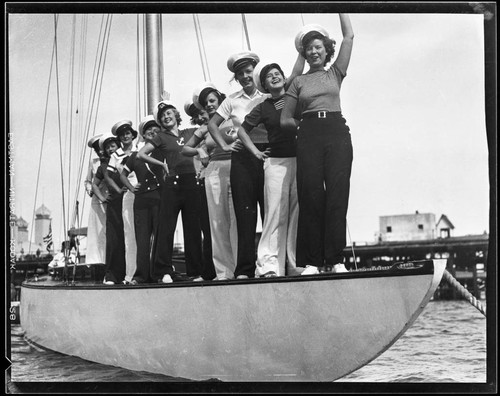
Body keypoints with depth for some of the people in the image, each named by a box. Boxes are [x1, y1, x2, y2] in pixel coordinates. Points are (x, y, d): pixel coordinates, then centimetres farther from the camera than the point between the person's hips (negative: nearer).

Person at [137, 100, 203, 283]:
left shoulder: (189, 133, 13)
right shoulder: (161, 137, 6)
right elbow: (141, 154, 1)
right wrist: (162, 164, 1)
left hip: (191, 182, 3)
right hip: (172, 184, -3)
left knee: (193, 228, 3)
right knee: (167, 227, -5)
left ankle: (195, 271, 7)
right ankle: (165, 271, -4)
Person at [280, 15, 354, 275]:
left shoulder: (335, 74, 17)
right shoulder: (298, 82, 15)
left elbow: (349, 36, 12)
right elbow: (285, 120, 14)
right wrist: (306, 124, 5)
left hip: (337, 132, 0)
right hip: (308, 137, 0)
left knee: (337, 195, -8)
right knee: (311, 196, -6)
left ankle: (335, 259, -8)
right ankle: (312, 261, -6)